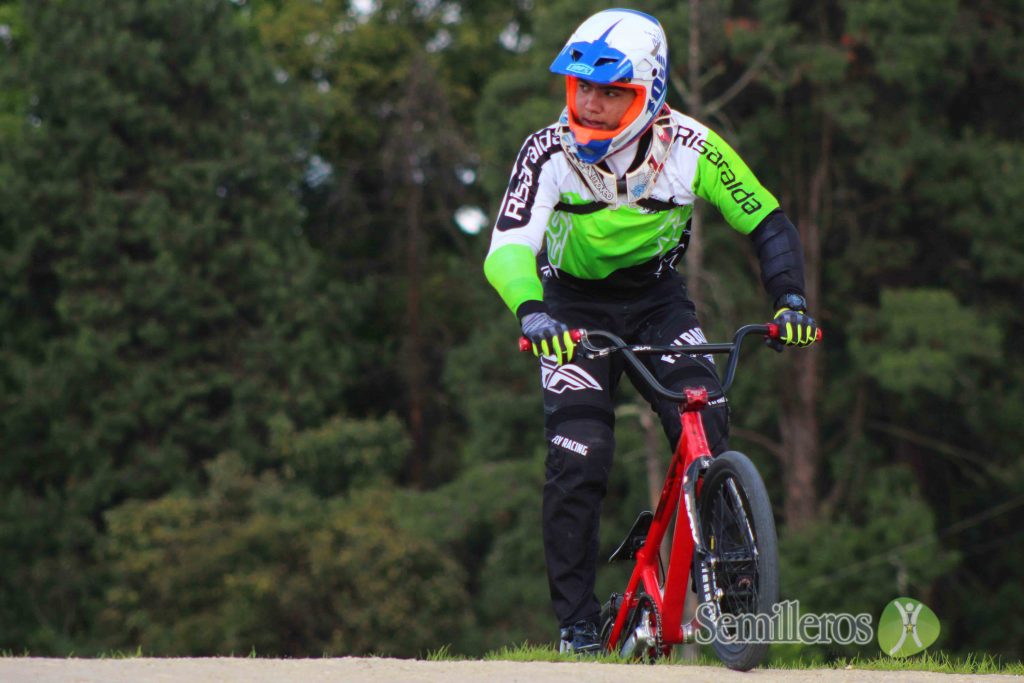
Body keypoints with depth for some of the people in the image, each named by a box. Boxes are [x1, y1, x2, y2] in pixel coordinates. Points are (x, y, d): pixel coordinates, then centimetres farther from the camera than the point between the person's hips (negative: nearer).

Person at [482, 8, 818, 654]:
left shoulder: (691, 148, -21)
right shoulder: (550, 153, -24)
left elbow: (769, 222, -11)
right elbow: (508, 249, -35)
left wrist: (791, 299, -26)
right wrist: (530, 310, -54)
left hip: (656, 299, 1)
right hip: (574, 311, -1)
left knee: (704, 421, -22)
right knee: (578, 457, -15)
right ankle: (577, 624, -3)